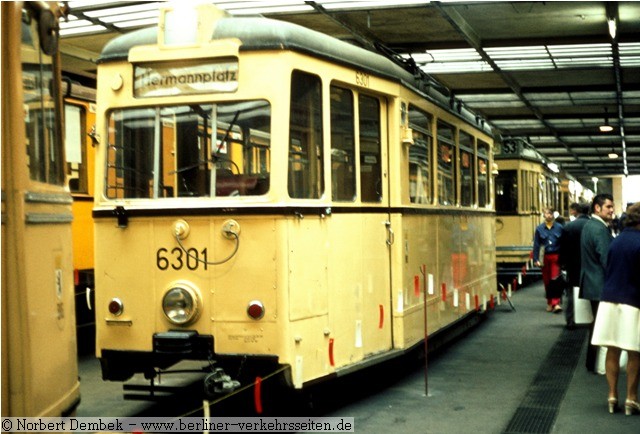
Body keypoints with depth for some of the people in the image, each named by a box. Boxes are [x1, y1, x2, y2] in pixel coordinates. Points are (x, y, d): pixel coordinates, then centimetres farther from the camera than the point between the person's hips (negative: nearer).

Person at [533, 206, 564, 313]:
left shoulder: (559, 227, 1)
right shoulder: (540, 228, 3)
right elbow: (536, 245, 2)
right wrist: (536, 259, -4)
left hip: (556, 257, -2)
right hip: (545, 257, 2)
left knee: (555, 279, -10)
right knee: (547, 281, 9)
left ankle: (556, 303, -12)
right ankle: (549, 303, 21)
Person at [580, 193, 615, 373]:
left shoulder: (589, 225, 13)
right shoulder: (600, 229, -20)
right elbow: (607, 260, -22)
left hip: (592, 282, 10)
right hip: (601, 286, -10)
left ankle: (592, 362, 26)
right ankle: (597, 364, 3)